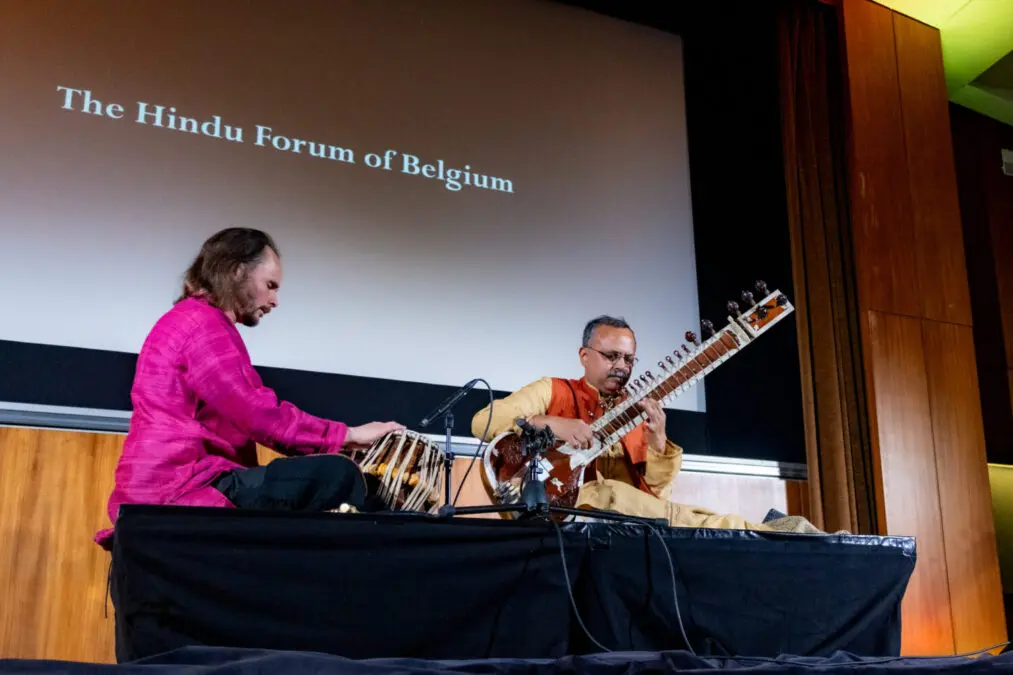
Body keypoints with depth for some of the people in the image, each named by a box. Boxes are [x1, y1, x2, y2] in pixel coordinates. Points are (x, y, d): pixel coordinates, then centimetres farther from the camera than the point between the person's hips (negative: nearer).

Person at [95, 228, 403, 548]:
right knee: (338, 476, -19)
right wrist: (347, 435, -8)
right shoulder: (201, 322, -9)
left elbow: (242, 417, 17)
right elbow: (258, 415, -17)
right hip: (176, 490, -11)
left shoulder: (193, 321, 23)